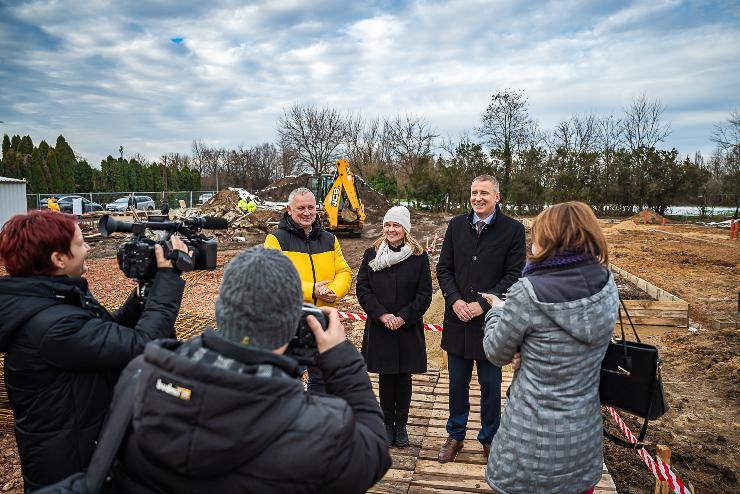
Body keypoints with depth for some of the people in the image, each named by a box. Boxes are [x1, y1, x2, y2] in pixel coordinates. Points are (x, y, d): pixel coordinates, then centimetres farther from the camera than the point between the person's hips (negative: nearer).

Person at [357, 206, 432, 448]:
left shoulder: (419, 256, -2)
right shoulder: (372, 254, 1)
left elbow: (425, 294, -3)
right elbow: (362, 288, -3)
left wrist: (403, 317, -12)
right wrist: (382, 315, -13)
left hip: (408, 328, 0)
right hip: (379, 328, 1)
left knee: (404, 377, 9)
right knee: (385, 377, 10)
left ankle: (401, 425, 25)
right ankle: (387, 424, 25)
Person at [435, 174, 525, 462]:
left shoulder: (513, 230, -6)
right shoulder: (456, 225, 3)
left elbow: (514, 275, -9)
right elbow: (443, 268, 4)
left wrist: (483, 304, -16)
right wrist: (455, 301, -11)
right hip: (458, 319, 3)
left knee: (491, 385, 12)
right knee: (457, 383, 15)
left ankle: (489, 438, 33)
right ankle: (456, 435, 33)